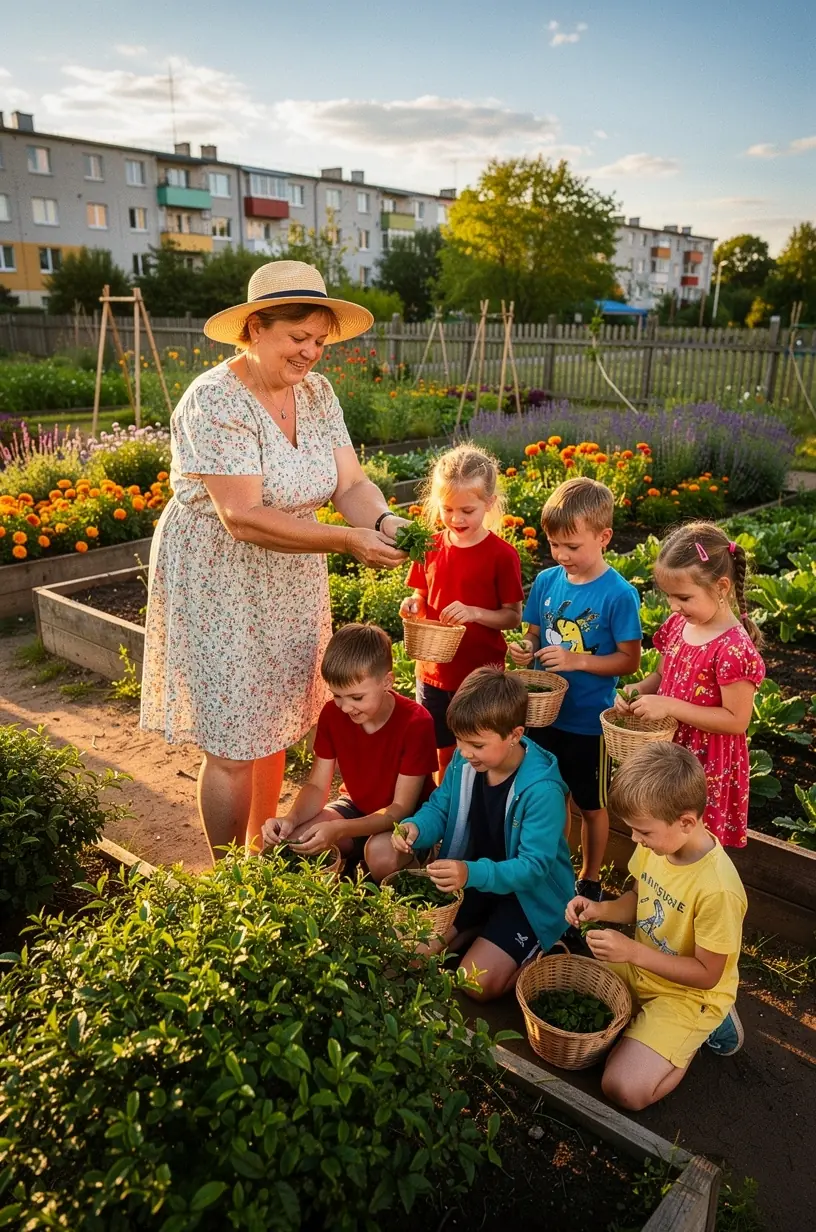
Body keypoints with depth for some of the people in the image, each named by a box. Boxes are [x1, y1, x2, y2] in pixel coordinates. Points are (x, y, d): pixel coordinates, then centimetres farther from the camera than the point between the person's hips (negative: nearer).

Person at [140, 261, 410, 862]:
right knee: (234, 748, 2)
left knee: (274, 727, 17)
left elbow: (351, 482, -5)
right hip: (219, 588, -7)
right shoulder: (216, 401, -21)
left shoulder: (316, 391, 1)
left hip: (289, 585, 7)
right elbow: (243, 518, -28)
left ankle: (261, 853, 39)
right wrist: (347, 540, -32)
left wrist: (383, 521, -26)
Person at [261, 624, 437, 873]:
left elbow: (401, 807, -26)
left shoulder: (416, 722, -28)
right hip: (357, 806, 5)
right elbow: (317, 785, -8)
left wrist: (339, 830, -41)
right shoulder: (332, 713, -14)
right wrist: (291, 818, -32)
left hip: (408, 815, -4)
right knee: (295, 840, -21)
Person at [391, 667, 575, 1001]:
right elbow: (438, 808, 2)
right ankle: (481, 930, 19)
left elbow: (533, 867, -30)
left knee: (477, 984, -14)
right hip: (473, 879, 6)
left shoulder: (542, 789, -32)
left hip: (530, 893, -6)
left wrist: (472, 874, -47)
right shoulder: (464, 762, -12)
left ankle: (541, 946, 11)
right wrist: (415, 828, -24)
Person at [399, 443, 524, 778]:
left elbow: (513, 616, -9)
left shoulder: (502, 555, -12)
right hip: (433, 673, 4)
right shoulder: (430, 548, 0)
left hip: (482, 676, -4)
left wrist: (475, 613, -25)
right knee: (443, 755, 17)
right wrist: (412, 606, -11)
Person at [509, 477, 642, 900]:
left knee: (591, 805, 15)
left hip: (588, 722, -4)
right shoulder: (546, 581, -3)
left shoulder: (619, 595, -17)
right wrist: (525, 650, -14)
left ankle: (589, 879, 36)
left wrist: (578, 660, -26)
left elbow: (629, 660, -14)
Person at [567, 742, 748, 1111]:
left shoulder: (717, 889, -33)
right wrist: (600, 910, -13)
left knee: (625, 1089, -17)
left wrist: (632, 952, -28)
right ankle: (642, 1017, 12)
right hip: (638, 967, 7)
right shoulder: (656, 844, -12)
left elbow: (707, 973, -23)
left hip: (688, 993, -6)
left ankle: (705, 1027, 5)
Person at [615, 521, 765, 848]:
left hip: (706, 765, -7)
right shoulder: (677, 625, -1)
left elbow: (736, 720, -21)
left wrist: (670, 706, -25)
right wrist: (639, 690, -8)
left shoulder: (733, 648, -23)